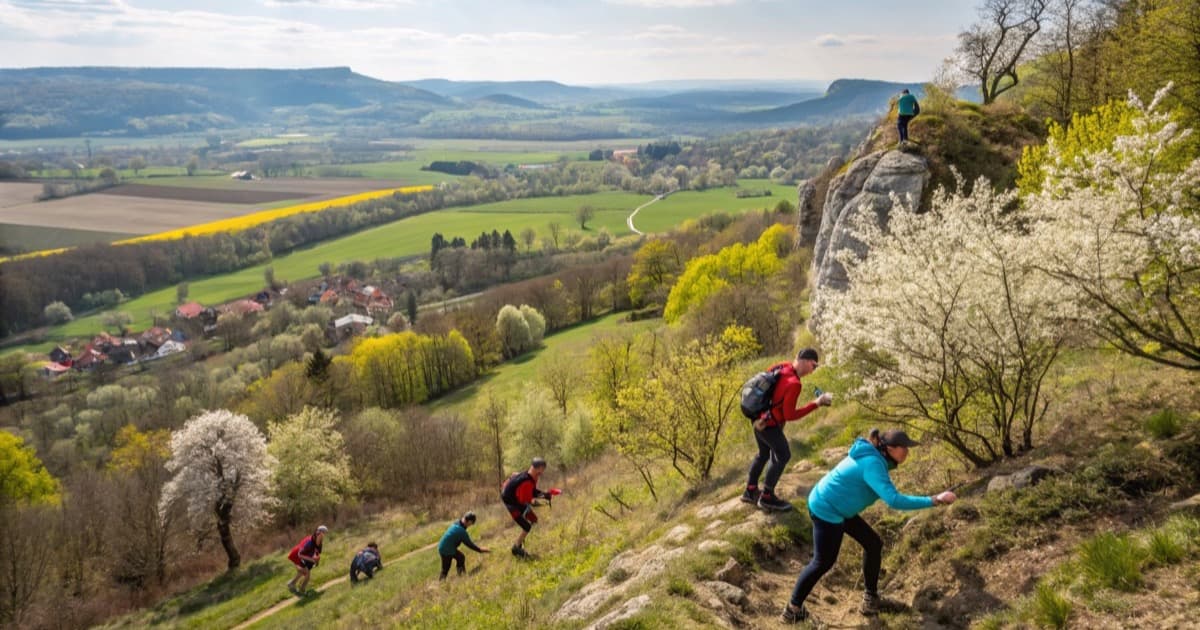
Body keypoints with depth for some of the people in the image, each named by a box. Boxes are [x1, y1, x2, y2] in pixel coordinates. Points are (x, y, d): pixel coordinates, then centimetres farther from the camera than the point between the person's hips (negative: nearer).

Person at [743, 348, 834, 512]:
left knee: (764, 453, 22)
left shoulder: (782, 367, -3)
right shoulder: (794, 384, -27)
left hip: (758, 419, 9)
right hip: (769, 424, -9)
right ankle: (767, 497, 9)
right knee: (782, 455, 2)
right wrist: (815, 404, -21)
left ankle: (750, 491, 32)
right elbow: (790, 415, -21)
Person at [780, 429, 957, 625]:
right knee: (823, 562, -1)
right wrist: (935, 500, -35)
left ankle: (871, 600, 25)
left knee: (873, 544, 13)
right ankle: (793, 610, 12)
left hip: (837, 507, 10)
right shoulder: (873, 465, -27)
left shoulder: (874, 457, 2)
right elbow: (894, 500, -37)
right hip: (826, 510, -10)